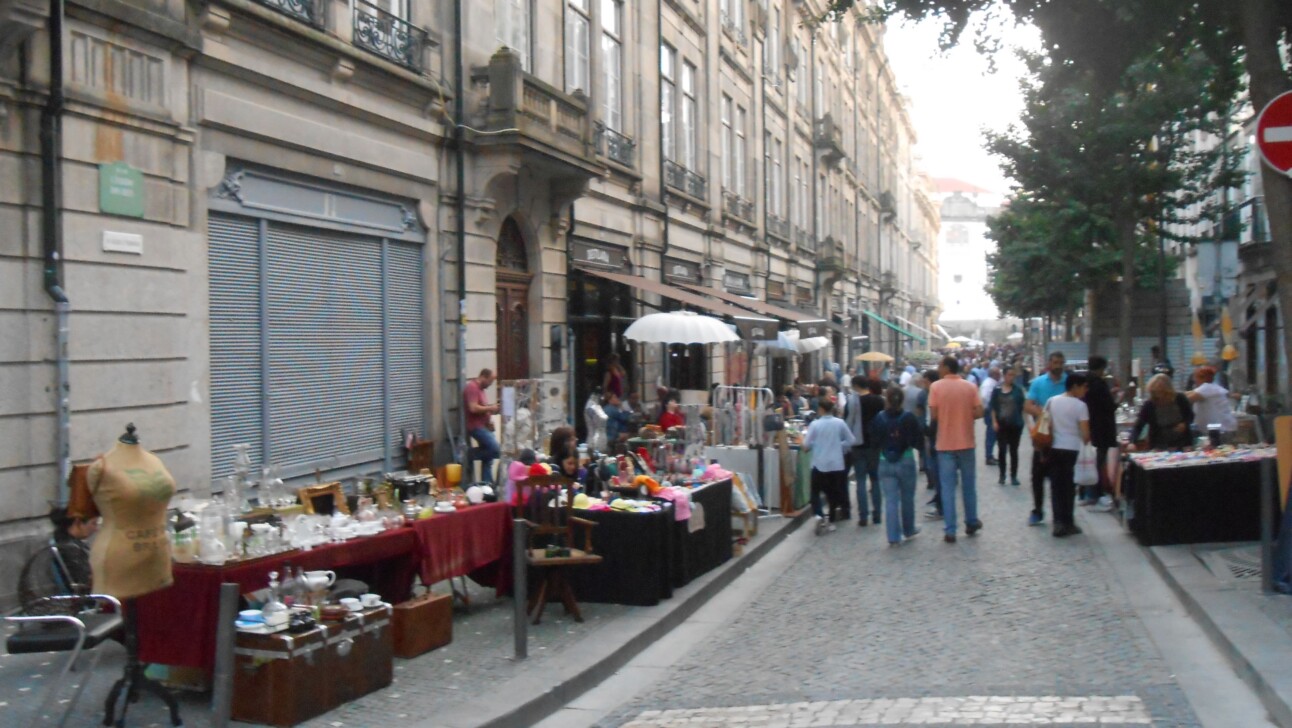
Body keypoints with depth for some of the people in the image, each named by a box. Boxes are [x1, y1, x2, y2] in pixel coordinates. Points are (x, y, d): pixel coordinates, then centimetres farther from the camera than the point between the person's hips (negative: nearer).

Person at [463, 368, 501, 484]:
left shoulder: (480, 388, 18)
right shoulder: (472, 387, -14)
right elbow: (473, 408, -24)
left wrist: (490, 411, 11)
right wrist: (490, 408, -14)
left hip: (483, 426, 10)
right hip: (476, 426, -10)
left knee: (488, 457, 9)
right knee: (495, 449, -21)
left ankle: (487, 483, 13)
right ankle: (469, 455, -5)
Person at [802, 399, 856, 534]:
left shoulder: (815, 424, -10)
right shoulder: (839, 423, -3)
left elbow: (806, 445, -7)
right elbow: (850, 441, 3)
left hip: (819, 464, -2)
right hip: (836, 464, 2)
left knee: (815, 492, 10)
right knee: (833, 493, 14)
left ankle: (820, 516, -12)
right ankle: (830, 521, 17)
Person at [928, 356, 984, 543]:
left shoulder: (936, 386, -8)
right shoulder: (970, 387, -1)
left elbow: (933, 415, -10)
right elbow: (978, 413, -6)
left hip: (945, 443, -2)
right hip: (966, 442, 2)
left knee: (948, 488, 2)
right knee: (969, 485, 17)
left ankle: (950, 531, 0)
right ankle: (971, 523, 28)